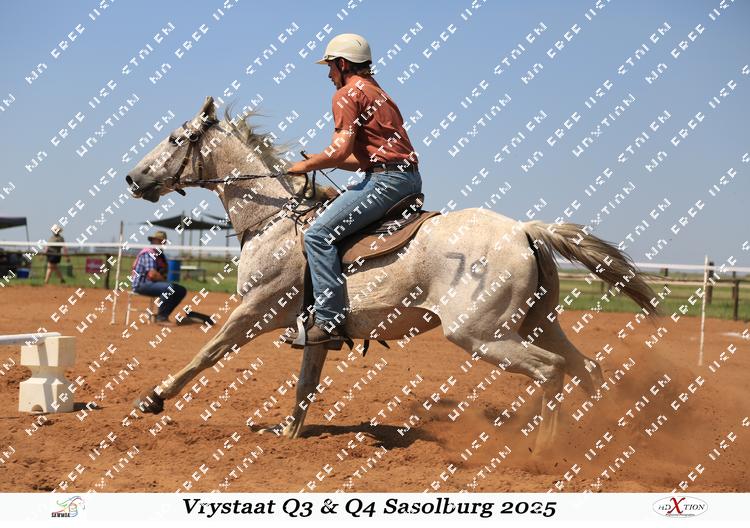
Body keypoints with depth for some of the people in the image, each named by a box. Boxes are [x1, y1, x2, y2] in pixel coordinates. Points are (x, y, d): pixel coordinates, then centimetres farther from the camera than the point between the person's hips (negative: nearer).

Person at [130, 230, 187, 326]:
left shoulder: (160, 254, 17)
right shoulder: (149, 253, -14)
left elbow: (162, 272, 18)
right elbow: (152, 274, -25)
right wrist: (164, 280, -12)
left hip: (155, 283, 10)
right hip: (142, 285, -10)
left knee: (181, 290, 3)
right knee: (169, 287, -32)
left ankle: (162, 315, 4)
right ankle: (161, 318, -23)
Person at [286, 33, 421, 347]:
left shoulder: (347, 94, -4)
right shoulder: (376, 92, 27)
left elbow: (341, 150, -15)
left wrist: (307, 165, 1)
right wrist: (325, 162, 23)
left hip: (386, 180, -11)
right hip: (408, 177, 11)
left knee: (319, 233, -14)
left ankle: (330, 321, -22)